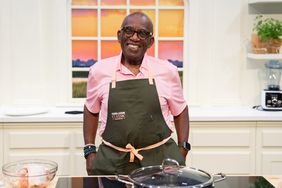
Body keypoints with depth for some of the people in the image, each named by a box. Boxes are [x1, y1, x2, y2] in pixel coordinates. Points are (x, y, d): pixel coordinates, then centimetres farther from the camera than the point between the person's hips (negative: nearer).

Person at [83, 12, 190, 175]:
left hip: (161, 160, 0)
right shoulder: (99, 71, -1)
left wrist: (182, 151, 3)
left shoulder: (168, 71, -3)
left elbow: (180, 111, 9)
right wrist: (90, 151, 7)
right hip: (112, 162, 1)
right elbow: (91, 111, 12)